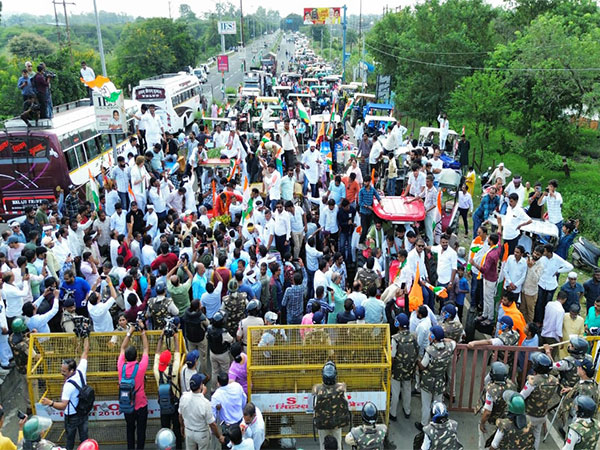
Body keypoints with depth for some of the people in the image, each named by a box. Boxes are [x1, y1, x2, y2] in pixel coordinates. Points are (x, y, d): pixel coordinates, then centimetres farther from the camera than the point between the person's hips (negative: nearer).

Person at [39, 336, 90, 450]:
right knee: (84, 437, 19)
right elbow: (85, 352, -5)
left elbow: (63, 406, -33)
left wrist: (51, 403, -48)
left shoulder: (69, 385, -32)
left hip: (72, 417, -6)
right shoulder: (81, 372, -16)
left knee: (69, 440, 17)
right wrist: (86, 337, 3)